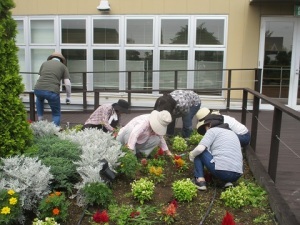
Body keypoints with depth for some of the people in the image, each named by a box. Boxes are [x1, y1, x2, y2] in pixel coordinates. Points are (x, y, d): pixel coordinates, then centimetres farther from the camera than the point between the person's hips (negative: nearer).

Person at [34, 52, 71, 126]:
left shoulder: (44, 63, 23)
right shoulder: (63, 66, 15)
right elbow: (67, 84, 6)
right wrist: (68, 97, 19)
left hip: (38, 89, 3)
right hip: (52, 91, -3)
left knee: (39, 99, 41)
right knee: (56, 114, 18)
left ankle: (40, 118, 34)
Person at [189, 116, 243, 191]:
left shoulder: (212, 130, 6)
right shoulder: (232, 133, 27)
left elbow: (200, 148, -8)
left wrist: (191, 154, 13)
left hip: (221, 172, -6)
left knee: (199, 152, 12)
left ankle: (200, 181, 4)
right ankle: (228, 181, 11)